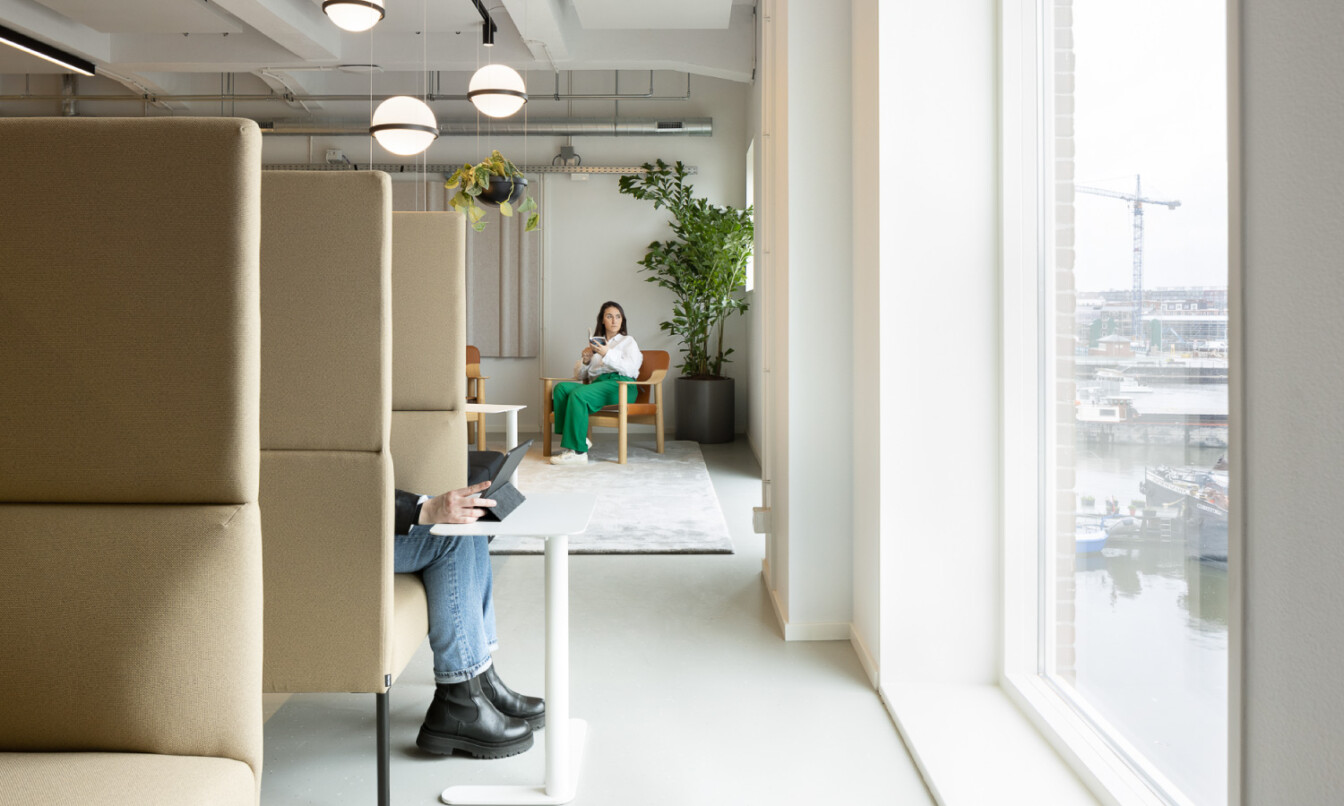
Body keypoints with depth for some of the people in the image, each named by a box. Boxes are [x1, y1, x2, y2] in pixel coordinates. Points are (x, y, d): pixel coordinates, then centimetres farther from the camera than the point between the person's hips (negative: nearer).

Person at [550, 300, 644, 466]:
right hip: (597, 383, 5)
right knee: (561, 388, -23)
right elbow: (581, 375, 25)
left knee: (578, 394, -32)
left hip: (620, 387, -5)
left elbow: (630, 369, -5)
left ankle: (577, 450, -35)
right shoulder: (595, 343, 29)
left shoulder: (628, 341, 15)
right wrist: (585, 360, 4)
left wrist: (607, 354, -14)